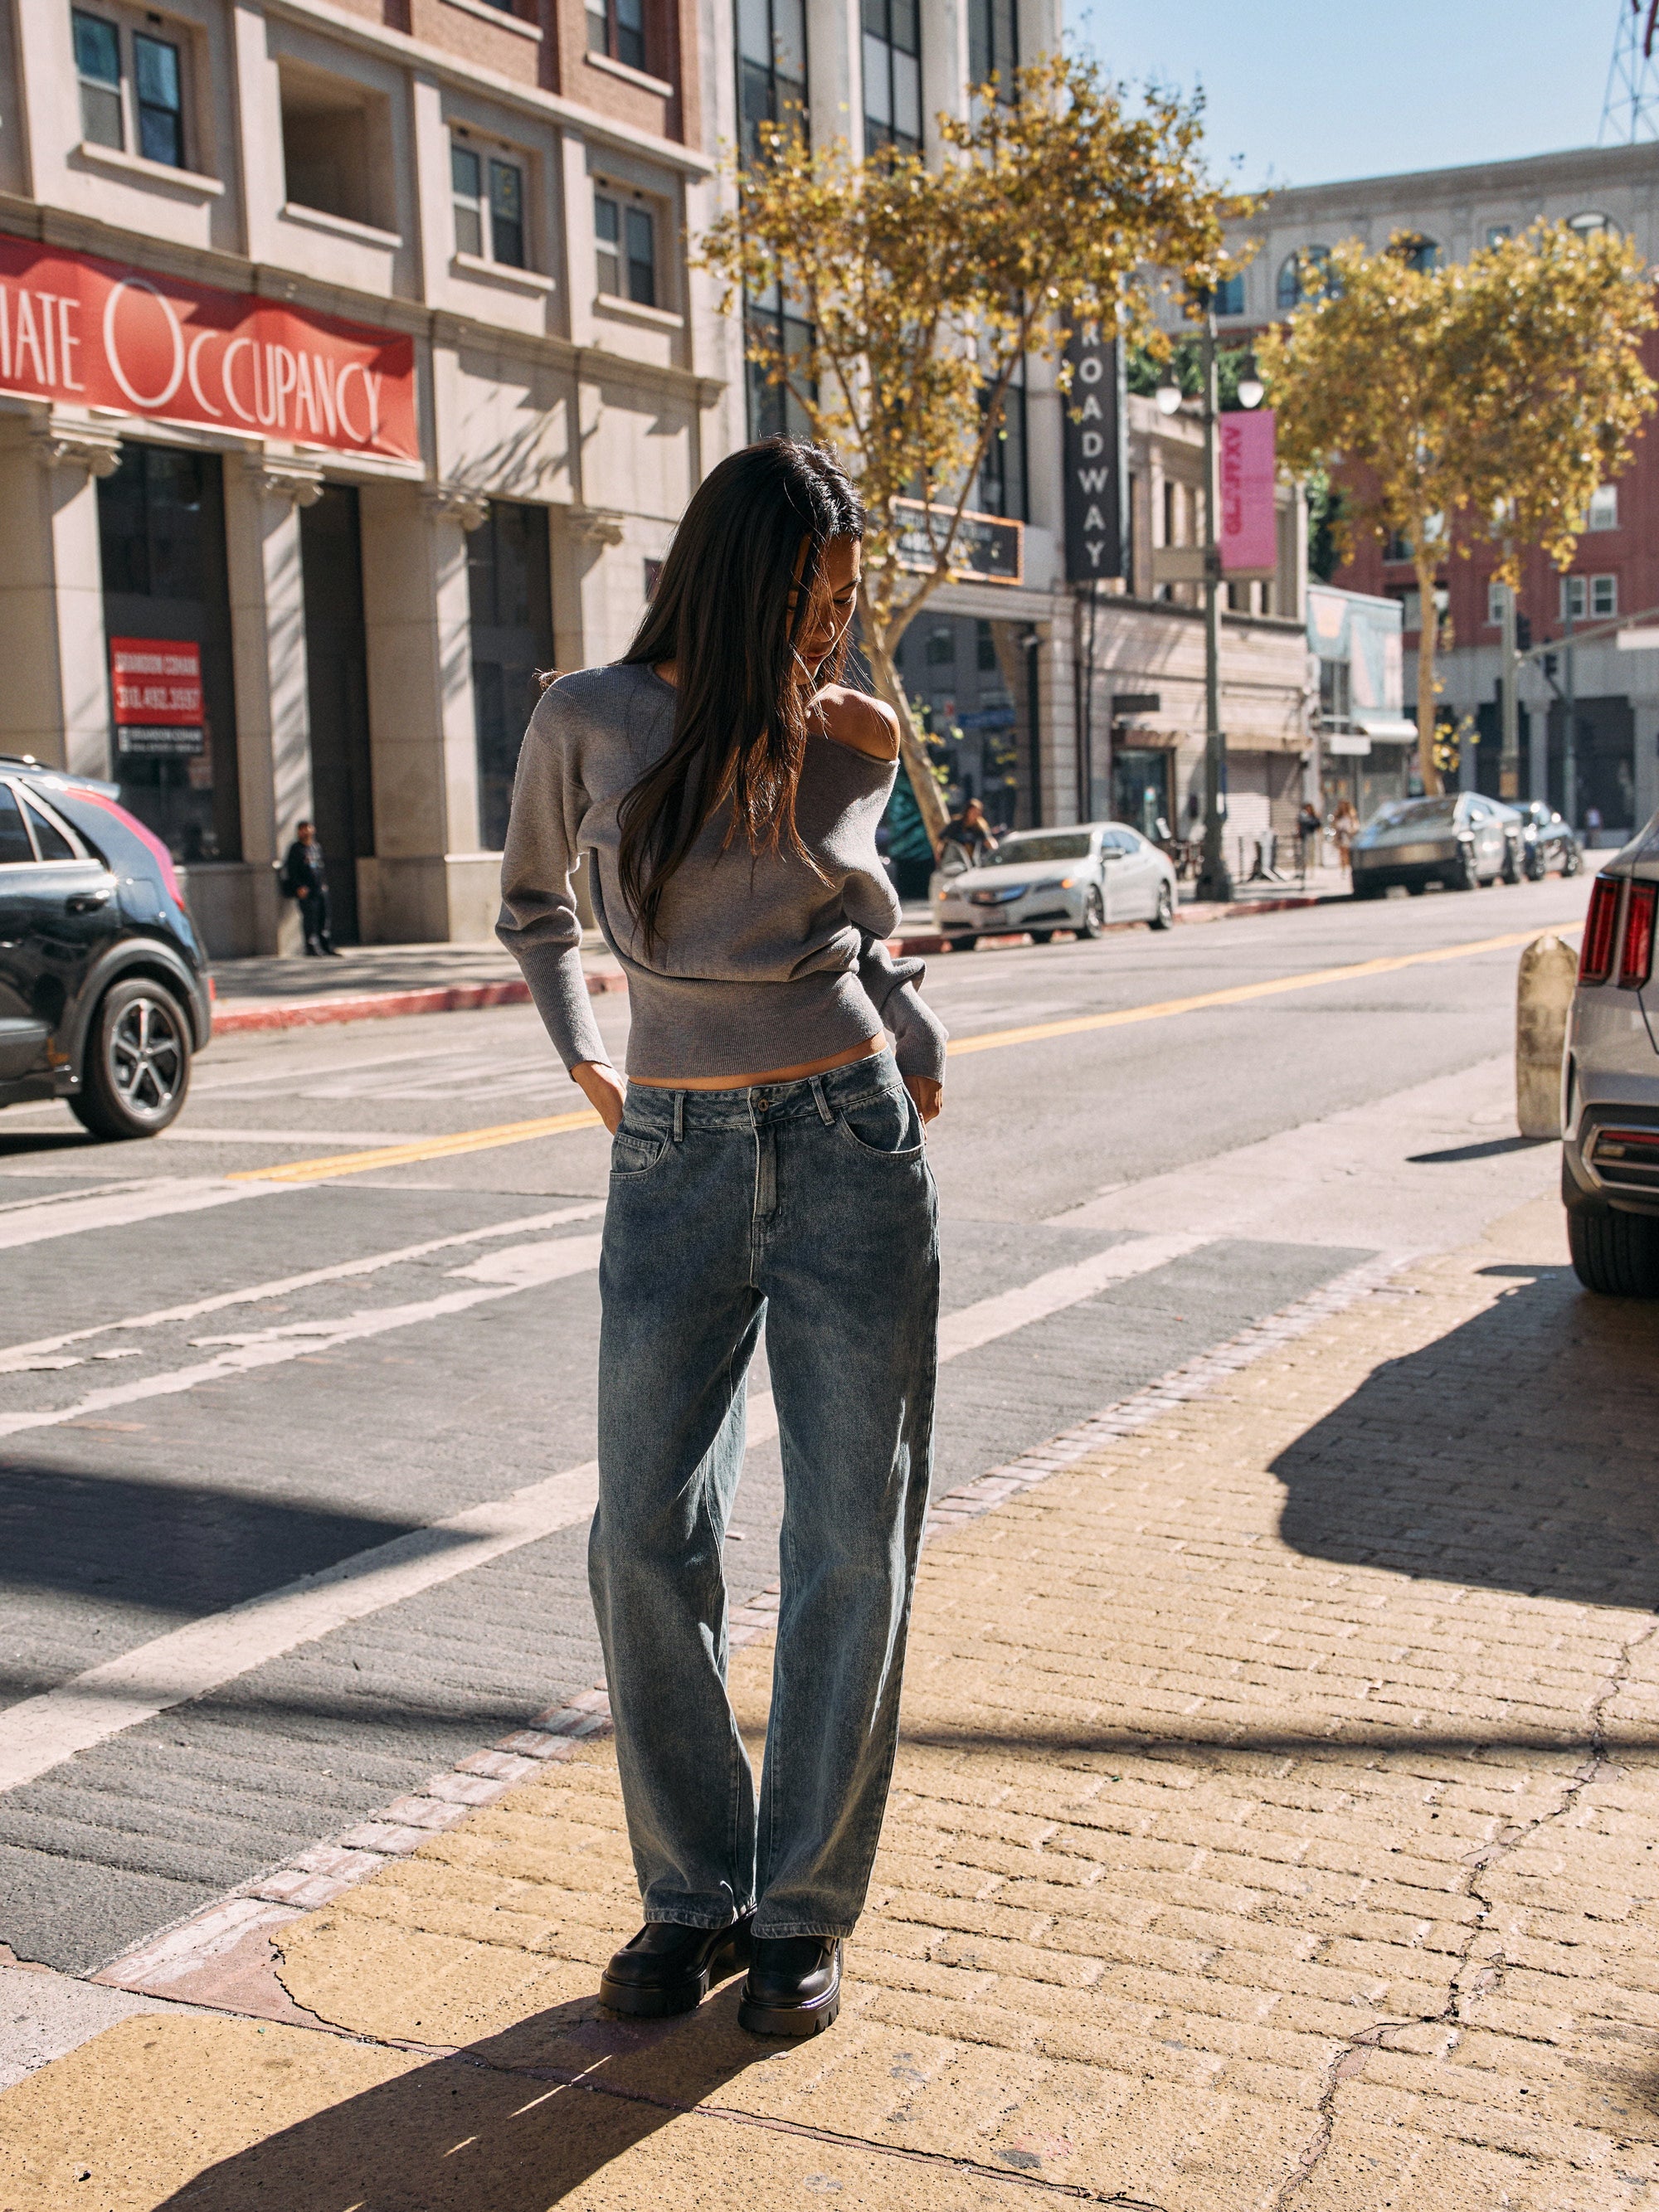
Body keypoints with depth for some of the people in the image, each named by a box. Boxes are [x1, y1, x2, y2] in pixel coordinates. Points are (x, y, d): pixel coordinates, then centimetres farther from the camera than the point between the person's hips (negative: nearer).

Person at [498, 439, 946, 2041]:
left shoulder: (853, 741, 3)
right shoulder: (588, 722, -1)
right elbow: (532, 902, 17)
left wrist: (918, 1045, 11)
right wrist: (583, 1058, 12)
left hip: (851, 1147, 0)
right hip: (675, 1167, 0)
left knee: (851, 1545, 1)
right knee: (645, 1537, 1)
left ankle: (802, 1908, 17)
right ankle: (693, 1893, 20)